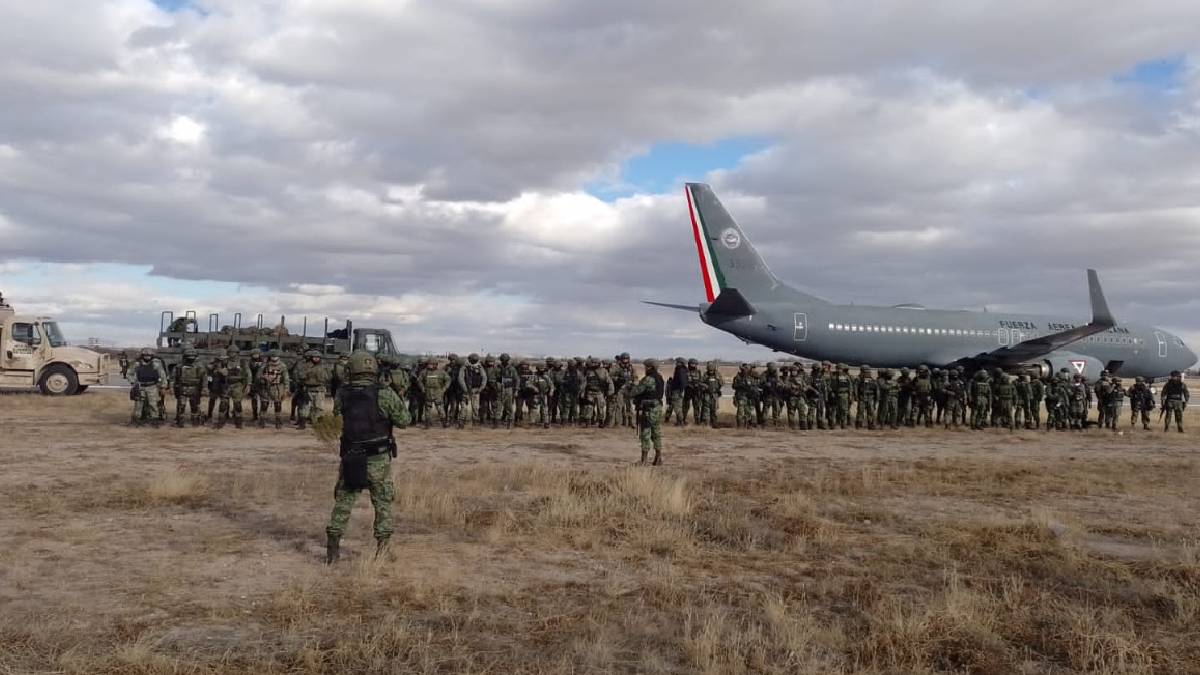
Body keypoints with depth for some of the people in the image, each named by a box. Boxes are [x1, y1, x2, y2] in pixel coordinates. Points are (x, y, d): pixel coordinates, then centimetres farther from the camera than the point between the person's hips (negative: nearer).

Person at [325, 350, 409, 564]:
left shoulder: (342, 395, -5)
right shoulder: (385, 395, -14)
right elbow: (404, 421, -5)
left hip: (349, 458, 2)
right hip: (378, 459, -2)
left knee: (343, 502, 14)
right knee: (383, 503, 13)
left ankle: (332, 547, 14)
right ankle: (382, 548, 14)